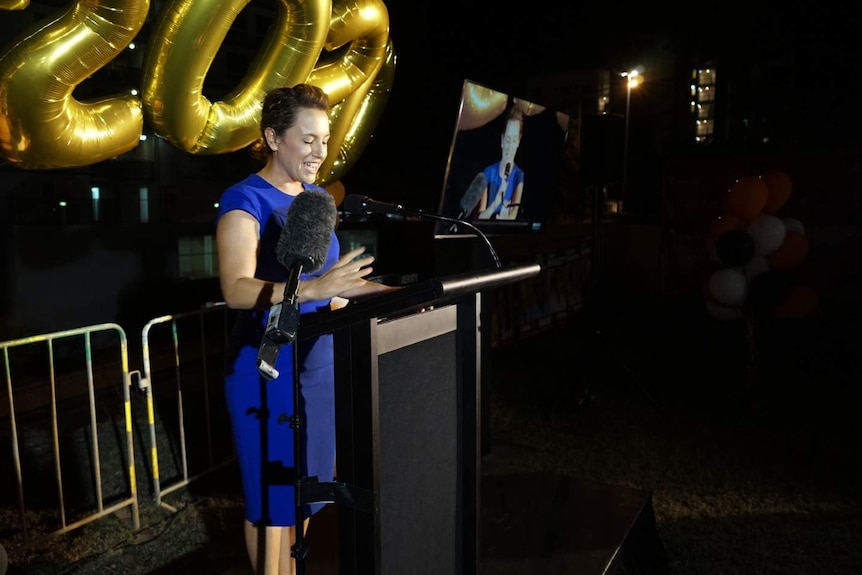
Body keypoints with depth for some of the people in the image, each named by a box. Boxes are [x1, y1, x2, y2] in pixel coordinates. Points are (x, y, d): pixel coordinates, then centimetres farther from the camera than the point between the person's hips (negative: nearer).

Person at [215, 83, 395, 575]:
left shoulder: (318, 196, 9)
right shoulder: (245, 200, -13)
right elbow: (237, 290, -26)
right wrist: (316, 288, -38)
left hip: (319, 361, 7)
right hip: (268, 368, -7)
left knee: (307, 483, 18)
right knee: (272, 492, 7)